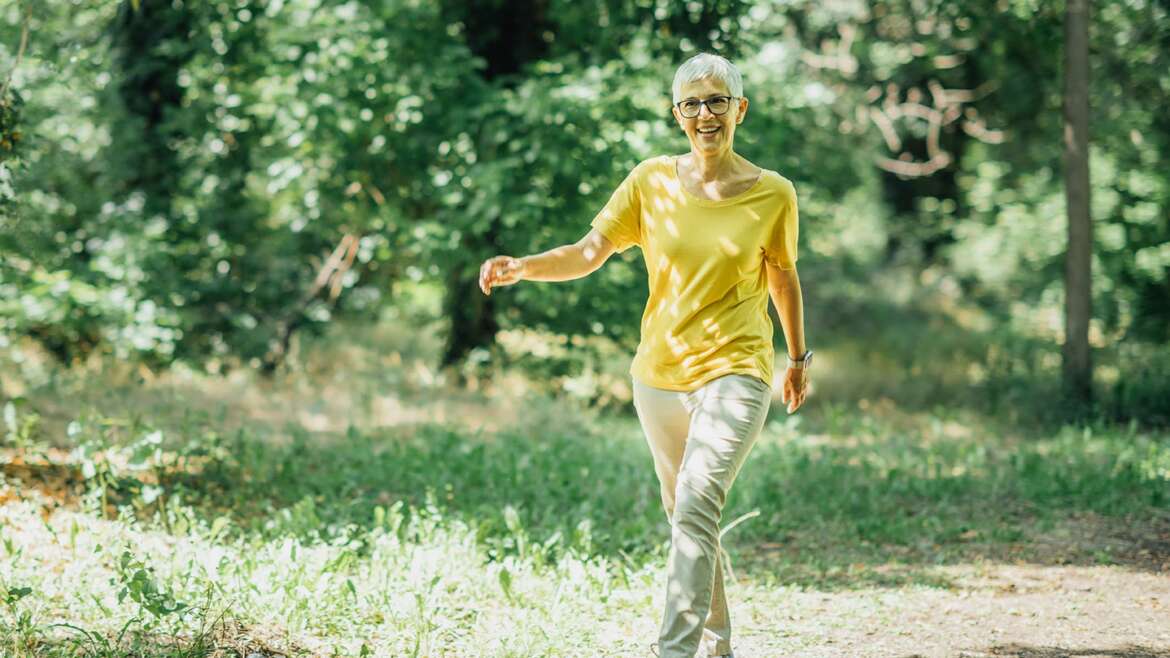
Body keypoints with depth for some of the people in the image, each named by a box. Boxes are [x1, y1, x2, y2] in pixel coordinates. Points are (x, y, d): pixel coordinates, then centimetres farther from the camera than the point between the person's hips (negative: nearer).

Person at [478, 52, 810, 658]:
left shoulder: (772, 194, -3)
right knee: (684, 516, 14)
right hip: (659, 375, 4)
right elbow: (589, 253, -3)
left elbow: (783, 276, 13)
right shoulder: (652, 181, 0)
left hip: (734, 373, -4)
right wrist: (522, 268, -21)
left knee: (696, 505, -22)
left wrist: (798, 359, 23)